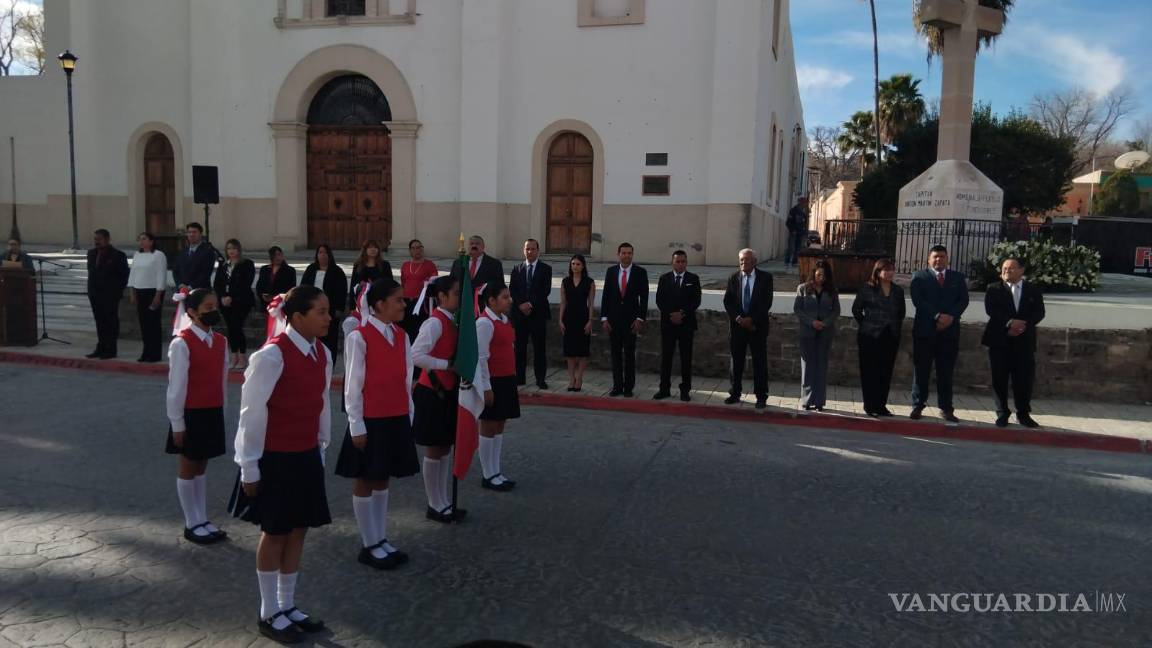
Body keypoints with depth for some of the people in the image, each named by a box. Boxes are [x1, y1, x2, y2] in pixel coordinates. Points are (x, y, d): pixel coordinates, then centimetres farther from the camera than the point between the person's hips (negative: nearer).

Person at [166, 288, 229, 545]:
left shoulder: (220, 342, 4)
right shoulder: (182, 343, -15)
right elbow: (176, 386, -14)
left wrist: (221, 412, 10)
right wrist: (177, 424, -12)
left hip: (213, 413, 6)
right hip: (191, 414, -6)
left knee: (201, 467, 16)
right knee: (188, 469, 8)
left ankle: (203, 520, 25)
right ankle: (192, 524, 18)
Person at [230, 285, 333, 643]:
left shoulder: (322, 354, 2)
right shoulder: (272, 355, -20)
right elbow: (252, 413, -15)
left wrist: (321, 449, 13)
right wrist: (250, 467, -11)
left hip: (307, 456, 7)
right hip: (276, 458, -6)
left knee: (298, 530, 14)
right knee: (274, 533, 7)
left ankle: (288, 606, 30)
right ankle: (270, 614, 25)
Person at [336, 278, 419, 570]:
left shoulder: (401, 336, 6)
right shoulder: (359, 337, -13)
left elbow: (406, 379, 9)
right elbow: (353, 385, -12)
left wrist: (408, 416, 9)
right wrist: (357, 426, -12)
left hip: (397, 420, 6)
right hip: (370, 421, -6)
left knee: (382, 480, 15)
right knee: (365, 482, 7)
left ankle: (382, 539, 25)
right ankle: (370, 545, 18)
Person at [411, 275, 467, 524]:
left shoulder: (453, 321, 8)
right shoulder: (435, 322, -18)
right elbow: (416, 355, -28)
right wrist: (448, 365, -23)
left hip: (449, 392, 9)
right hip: (433, 393, -9)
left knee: (445, 449, 15)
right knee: (435, 451, 4)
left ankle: (443, 503, 26)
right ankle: (435, 506, 17)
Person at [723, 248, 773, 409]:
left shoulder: (765, 278, -1)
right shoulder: (733, 278, 6)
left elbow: (767, 302, -7)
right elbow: (727, 302, 2)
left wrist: (751, 319, -15)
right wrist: (738, 318, -12)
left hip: (758, 326, -2)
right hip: (737, 325, 2)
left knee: (760, 362, 0)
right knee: (736, 361, 8)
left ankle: (761, 397, 7)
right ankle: (735, 394, 19)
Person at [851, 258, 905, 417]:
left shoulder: (898, 291, 9)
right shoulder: (867, 289, -3)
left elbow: (901, 313, 19)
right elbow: (856, 309, 2)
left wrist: (895, 328, 11)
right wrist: (866, 325, 5)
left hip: (891, 337, 4)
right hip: (870, 337, -4)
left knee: (886, 372, 6)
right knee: (870, 371, 0)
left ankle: (881, 405, 15)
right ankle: (870, 405, 8)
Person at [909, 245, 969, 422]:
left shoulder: (958, 278, 13)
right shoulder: (919, 276, 4)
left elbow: (963, 300, 4)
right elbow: (918, 300, -8)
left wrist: (951, 316, -13)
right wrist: (937, 316, -17)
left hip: (950, 330, 2)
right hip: (925, 329, -2)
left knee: (946, 372, 5)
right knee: (921, 370, 2)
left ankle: (946, 409, 10)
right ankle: (918, 406, 9)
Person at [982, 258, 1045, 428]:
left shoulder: (1033, 290, 11)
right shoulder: (994, 289, 7)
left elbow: (1039, 312, 1)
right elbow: (991, 309, -8)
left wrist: (1024, 325, -15)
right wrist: (1009, 323, -20)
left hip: (1024, 340, 1)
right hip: (999, 339, -1)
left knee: (1024, 379, 1)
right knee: (1000, 379, 1)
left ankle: (1023, 414, 14)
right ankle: (1002, 413, 10)